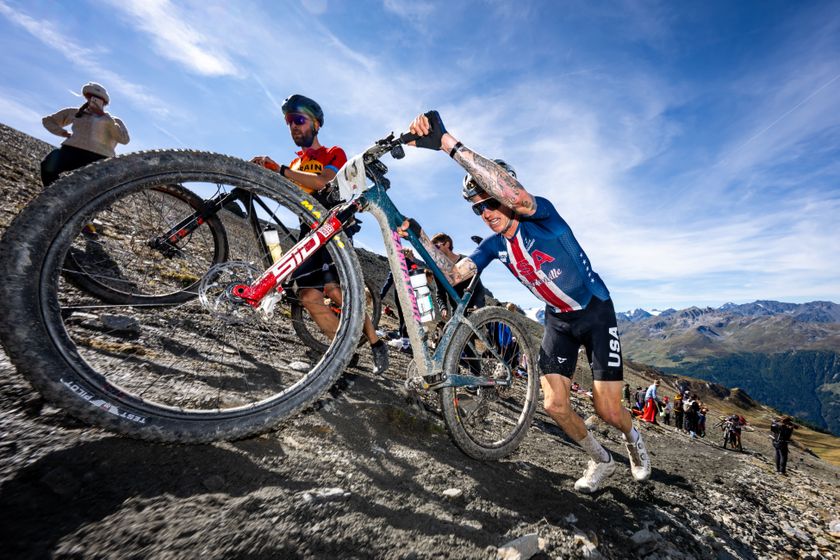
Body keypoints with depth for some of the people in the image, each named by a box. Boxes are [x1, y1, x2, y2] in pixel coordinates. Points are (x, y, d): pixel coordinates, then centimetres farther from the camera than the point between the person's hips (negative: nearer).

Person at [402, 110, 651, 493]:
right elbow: (453, 274, -14)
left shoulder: (541, 216, -23)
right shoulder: (494, 244, -5)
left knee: (608, 410, -4)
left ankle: (633, 439, 35)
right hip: (558, 319, 5)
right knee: (554, 404, -3)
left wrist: (448, 143, -53)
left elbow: (516, 196, -48)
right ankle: (600, 461, 26)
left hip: (596, 311, -5)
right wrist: (418, 235, -26)